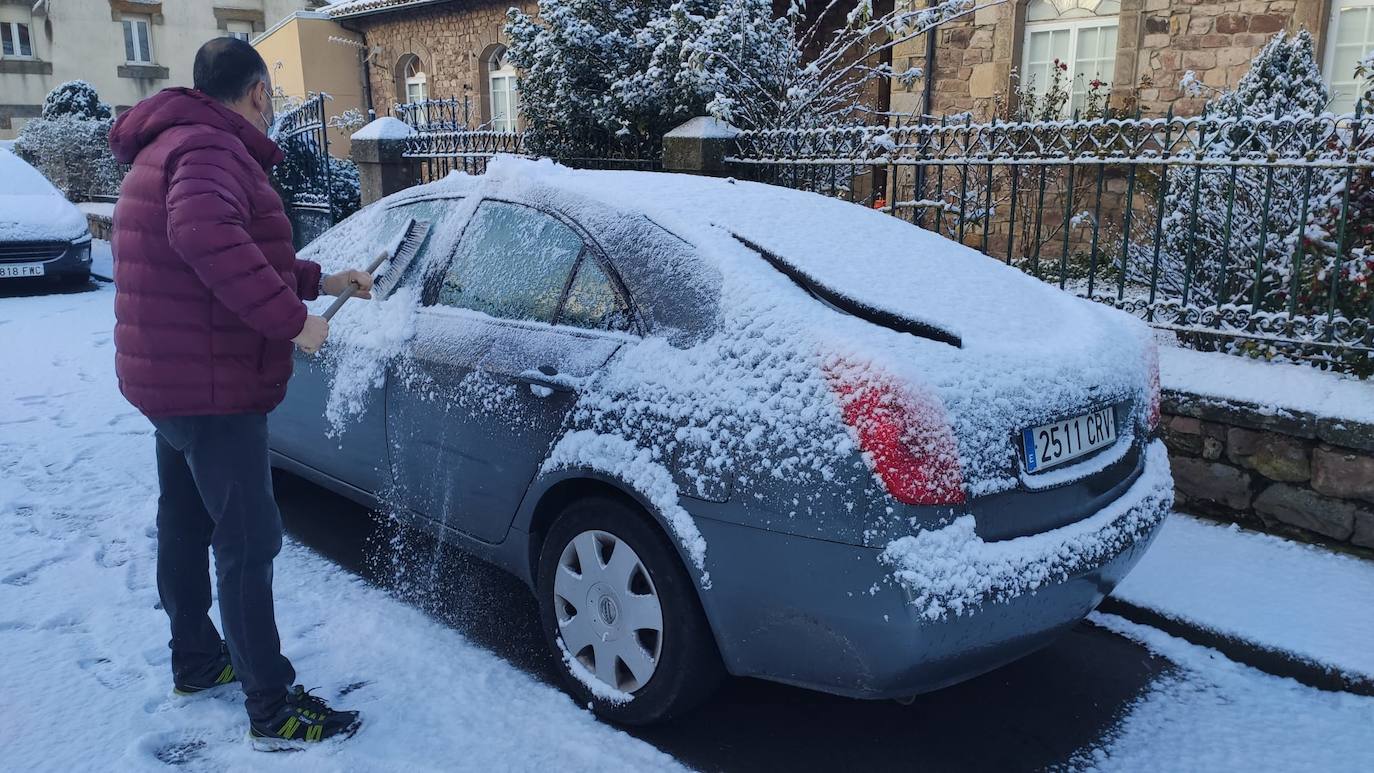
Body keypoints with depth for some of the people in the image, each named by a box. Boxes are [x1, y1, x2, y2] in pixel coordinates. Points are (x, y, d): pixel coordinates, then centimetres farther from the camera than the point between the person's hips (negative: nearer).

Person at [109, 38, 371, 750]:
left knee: (185, 526, 21)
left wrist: (319, 280, 19)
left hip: (171, 380, 11)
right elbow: (206, 236, -40)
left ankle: (196, 660, 39)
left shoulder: (176, 143, 17)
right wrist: (292, 319, -33)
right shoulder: (209, 148, -18)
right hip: (211, 390, -11)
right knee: (248, 546, -5)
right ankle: (273, 712, 4)